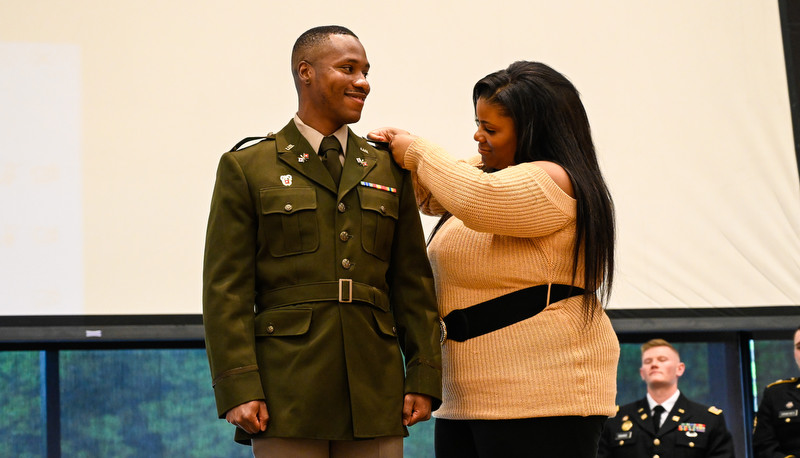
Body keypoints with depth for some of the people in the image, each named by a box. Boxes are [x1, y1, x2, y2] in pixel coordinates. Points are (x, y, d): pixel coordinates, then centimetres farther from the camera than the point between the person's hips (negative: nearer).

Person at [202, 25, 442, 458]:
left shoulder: (389, 171, 15)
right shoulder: (246, 168, 4)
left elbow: (413, 283, 13)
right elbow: (226, 290, -2)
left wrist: (424, 377, 3)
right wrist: (238, 389, -11)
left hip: (375, 392, 3)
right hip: (287, 398, -3)